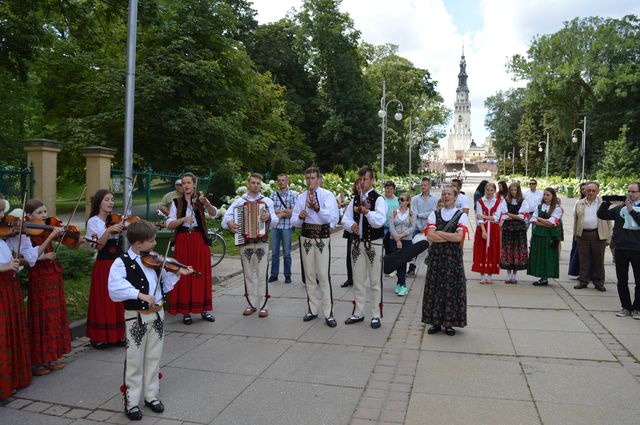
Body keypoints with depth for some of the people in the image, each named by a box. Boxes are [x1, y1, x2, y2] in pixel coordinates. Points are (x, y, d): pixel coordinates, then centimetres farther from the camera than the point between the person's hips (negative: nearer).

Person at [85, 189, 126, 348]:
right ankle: (99, 337, 11)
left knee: (118, 300, 8)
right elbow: (99, 245, -12)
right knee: (103, 300, 1)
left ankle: (117, 335, 17)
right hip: (103, 264, -4)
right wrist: (109, 230, -23)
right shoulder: (93, 221, -3)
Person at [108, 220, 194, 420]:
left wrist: (177, 274, -1)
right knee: (134, 362, 6)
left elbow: (163, 285, 12)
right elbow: (114, 290, -27)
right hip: (136, 317, -5)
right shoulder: (122, 262, -13)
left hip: (157, 315, 5)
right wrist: (140, 294, -33)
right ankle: (131, 402, 19)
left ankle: (151, 396, 29)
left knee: (153, 358, 15)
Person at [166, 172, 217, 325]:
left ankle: (204, 309, 14)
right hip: (183, 241, 0)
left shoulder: (200, 199, 4)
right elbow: (169, 225, -2)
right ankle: (186, 311, 8)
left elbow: (214, 214, -13)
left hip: (199, 240, 0)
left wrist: (205, 202, -31)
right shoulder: (177, 202, 4)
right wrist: (183, 219, -18)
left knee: (202, 274, 4)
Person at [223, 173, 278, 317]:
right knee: (249, 274, 8)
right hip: (245, 242, 2)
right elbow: (226, 216, -2)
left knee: (262, 275, -2)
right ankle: (251, 304, 18)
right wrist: (229, 222, -23)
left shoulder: (267, 201, 6)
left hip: (262, 242, -1)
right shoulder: (239, 201, 9)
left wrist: (268, 217, -28)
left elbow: (275, 221, -6)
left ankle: (263, 305, 5)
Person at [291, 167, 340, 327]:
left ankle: (328, 313, 0)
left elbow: (332, 217, -20)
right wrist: (300, 216, -14)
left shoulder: (327, 195, -5)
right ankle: (312, 309, 23)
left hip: (322, 238, -4)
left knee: (324, 275, -7)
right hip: (306, 238, 5)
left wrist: (317, 208, -36)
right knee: (309, 275, 11)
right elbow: (294, 221, 9)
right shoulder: (301, 197, 9)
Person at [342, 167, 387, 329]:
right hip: (357, 243, 5)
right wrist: (351, 225, -15)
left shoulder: (378, 199, -9)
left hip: (374, 244, -5)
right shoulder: (355, 199, 9)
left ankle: (376, 315, 14)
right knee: (358, 280, 13)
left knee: (375, 281, 3)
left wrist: (366, 211, -38)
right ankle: (358, 313, 26)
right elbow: (345, 219, 7)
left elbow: (379, 221, -23)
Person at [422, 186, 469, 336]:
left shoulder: (461, 215, 2)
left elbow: (459, 237, -14)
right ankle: (436, 322, 15)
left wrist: (439, 233, -9)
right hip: (436, 256, 2)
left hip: (453, 257, -2)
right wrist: (451, 237, -11)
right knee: (435, 288, 4)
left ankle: (449, 323, 13)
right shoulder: (434, 214, 7)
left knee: (452, 289, 1)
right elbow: (430, 236, -7)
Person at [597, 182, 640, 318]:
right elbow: (601, 215, 6)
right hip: (621, 248, 3)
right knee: (622, 280, 9)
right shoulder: (619, 208, 10)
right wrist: (606, 202, -8)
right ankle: (626, 307, 20)